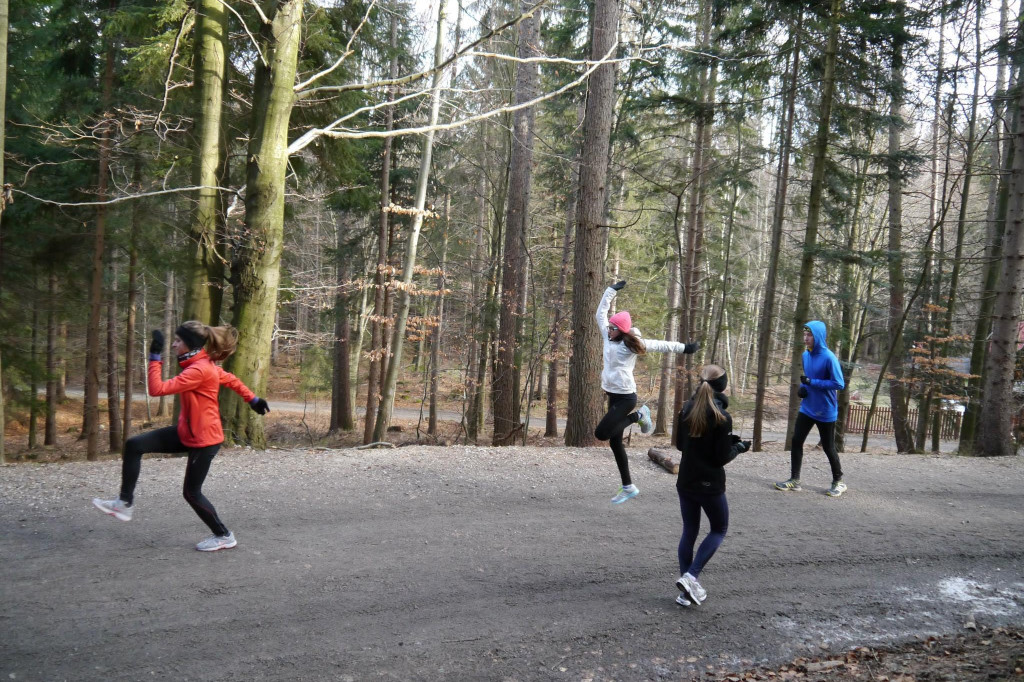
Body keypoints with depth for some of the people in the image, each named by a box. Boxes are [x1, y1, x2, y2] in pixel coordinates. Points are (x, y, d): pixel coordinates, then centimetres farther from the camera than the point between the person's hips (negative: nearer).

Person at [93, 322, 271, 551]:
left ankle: (224, 536, 21)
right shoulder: (204, 364, 3)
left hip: (204, 439, -10)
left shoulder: (198, 370, -27)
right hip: (186, 433, 10)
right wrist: (253, 399, 24)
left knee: (191, 492, 4)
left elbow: (157, 389, -28)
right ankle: (125, 503, 10)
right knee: (134, 445, 1)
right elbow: (230, 379, 15)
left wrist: (155, 357, -23)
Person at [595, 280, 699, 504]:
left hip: (625, 397, -8)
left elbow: (659, 345, -7)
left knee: (601, 433, -16)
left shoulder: (631, 344, -13)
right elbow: (601, 313, 13)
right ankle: (628, 487, 18)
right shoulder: (608, 337, 5)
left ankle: (638, 416, 7)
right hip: (612, 395, 8)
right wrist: (612, 290, 15)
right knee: (615, 442, 9)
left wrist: (684, 348, -5)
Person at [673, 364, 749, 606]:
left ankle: (686, 590, 15)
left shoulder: (686, 409, 0)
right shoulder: (722, 417, -17)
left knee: (689, 532, 14)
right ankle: (690, 576, -1)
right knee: (719, 530, 15)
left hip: (685, 482, 5)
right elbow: (722, 457, -13)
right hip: (710, 485, -5)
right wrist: (738, 447, 4)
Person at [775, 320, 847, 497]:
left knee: (828, 447, 7)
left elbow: (839, 384, -21)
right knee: (796, 441, 2)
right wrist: (803, 387, -3)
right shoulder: (806, 355, 3)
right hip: (807, 409, 6)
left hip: (825, 412, -6)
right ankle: (795, 480, 11)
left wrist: (812, 382, -24)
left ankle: (839, 482, 26)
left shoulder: (828, 357, -19)